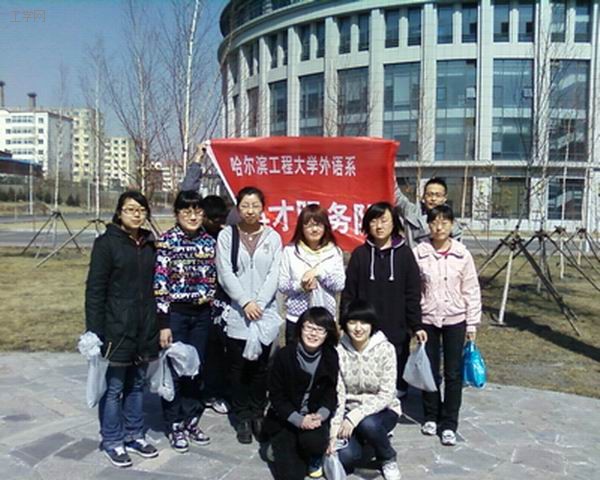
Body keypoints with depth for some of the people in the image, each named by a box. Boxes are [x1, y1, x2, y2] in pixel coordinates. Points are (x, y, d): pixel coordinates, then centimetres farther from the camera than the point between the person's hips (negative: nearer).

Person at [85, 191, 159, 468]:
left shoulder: (148, 244, 9)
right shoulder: (106, 243, -7)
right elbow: (94, 289, -10)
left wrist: (159, 324, 11)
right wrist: (94, 332, -14)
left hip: (145, 328, 5)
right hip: (116, 328, -5)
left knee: (137, 384, 15)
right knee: (113, 387, 4)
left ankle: (134, 436, 29)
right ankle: (112, 441, 20)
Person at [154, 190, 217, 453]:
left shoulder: (209, 242, 4)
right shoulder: (166, 241, -10)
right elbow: (159, 284, -12)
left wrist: (215, 310, 8)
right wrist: (163, 323, -14)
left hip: (201, 314, 4)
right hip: (175, 313, -4)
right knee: (174, 370, 6)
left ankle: (191, 421, 28)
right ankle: (175, 426, 21)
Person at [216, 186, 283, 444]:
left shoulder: (272, 237, 5)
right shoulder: (226, 236, 1)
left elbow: (274, 275, -1)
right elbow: (225, 273, -6)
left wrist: (259, 303, -12)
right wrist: (246, 302, -14)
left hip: (265, 313, 1)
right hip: (236, 313, -1)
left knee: (260, 366, 8)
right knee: (238, 367, 5)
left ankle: (258, 414, 22)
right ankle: (243, 418, 18)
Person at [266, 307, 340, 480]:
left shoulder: (331, 358, -8)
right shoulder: (284, 355, -15)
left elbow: (331, 394, -1)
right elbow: (276, 396, -10)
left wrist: (320, 416, -21)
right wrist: (298, 420, -21)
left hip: (315, 416, 2)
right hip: (285, 418, -1)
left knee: (314, 441, -32)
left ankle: (314, 458, 7)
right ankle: (282, 447, 22)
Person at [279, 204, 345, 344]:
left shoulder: (334, 252, 2)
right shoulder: (290, 251, 0)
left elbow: (340, 285, -4)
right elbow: (282, 285, -1)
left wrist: (320, 271, -16)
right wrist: (300, 286, -18)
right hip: (296, 319, 0)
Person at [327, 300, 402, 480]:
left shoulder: (385, 349, -17)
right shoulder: (339, 351, -11)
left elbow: (386, 395, -19)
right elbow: (337, 395, -10)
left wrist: (355, 417, -27)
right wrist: (334, 433, -20)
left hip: (383, 410, -1)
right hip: (350, 411, 2)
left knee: (367, 423, -35)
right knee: (345, 457, -22)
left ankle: (388, 459, -2)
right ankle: (362, 439, 15)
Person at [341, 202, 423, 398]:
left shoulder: (404, 253, 1)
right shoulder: (360, 254, 2)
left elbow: (413, 295, 1)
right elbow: (349, 293, 4)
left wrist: (417, 326, -2)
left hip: (397, 332, 0)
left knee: (397, 379, 8)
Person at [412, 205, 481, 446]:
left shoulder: (462, 254, -5)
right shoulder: (419, 253, -6)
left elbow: (471, 290, 0)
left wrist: (472, 323, 0)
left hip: (455, 319, 0)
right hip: (427, 319, 0)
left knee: (453, 373, 4)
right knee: (429, 370, 11)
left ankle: (449, 424, 16)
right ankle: (431, 417, 29)